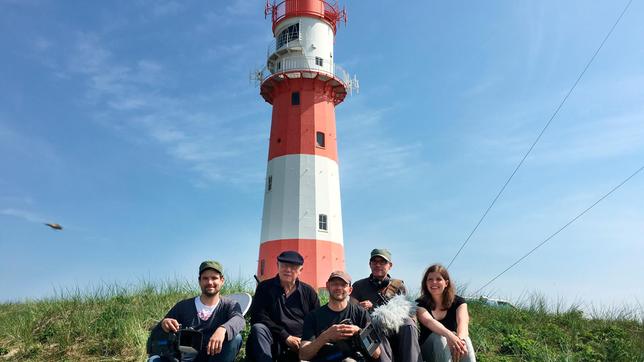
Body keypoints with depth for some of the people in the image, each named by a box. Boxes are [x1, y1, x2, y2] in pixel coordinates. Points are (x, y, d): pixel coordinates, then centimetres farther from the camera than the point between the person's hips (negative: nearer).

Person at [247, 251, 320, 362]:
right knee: (258, 328, -31)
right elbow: (258, 316, -7)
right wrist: (286, 337, -13)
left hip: (303, 345, 0)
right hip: (275, 342, 1)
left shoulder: (309, 292, 10)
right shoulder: (265, 288, 4)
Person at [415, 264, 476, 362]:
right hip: (429, 349, -1)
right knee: (438, 336, -33)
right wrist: (449, 335, -49)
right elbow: (428, 321, -27)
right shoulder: (419, 304, -5)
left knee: (465, 339, -32)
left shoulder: (458, 302, -1)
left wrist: (461, 339, -47)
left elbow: (463, 323, -22)